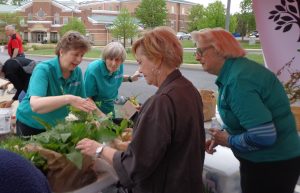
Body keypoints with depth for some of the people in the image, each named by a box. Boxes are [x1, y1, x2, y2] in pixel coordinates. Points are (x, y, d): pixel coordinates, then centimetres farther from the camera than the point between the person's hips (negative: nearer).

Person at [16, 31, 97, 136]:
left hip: (56, 126, 5)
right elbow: (35, 105, -40)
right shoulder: (43, 69, -26)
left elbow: (82, 101, -4)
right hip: (30, 125, -5)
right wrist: (68, 99, -52)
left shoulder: (77, 71, -10)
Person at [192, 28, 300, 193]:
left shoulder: (239, 80, -28)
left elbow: (264, 136, -32)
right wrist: (222, 136, 0)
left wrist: (228, 141, -16)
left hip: (271, 166, -9)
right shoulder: (235, 70, 2)